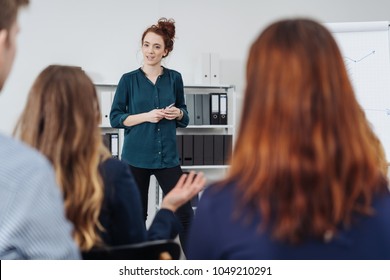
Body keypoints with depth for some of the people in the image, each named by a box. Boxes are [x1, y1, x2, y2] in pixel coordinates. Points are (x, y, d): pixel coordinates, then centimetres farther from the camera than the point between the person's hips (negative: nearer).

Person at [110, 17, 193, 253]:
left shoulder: (174, 78, 5)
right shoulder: (129, 79, -1)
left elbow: (184, 118, 14)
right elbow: (115, 118, -2)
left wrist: (178, 114, -9)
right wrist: (147, 116, -15)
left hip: (167, 156, 1)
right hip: (136, 156, -1)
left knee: (184, 213, -1)